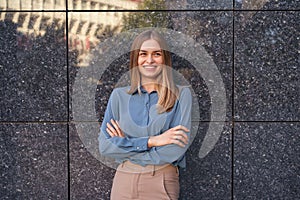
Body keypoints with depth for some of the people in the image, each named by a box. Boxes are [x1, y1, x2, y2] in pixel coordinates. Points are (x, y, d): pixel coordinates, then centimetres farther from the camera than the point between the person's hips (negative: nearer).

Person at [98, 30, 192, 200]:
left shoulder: (181, 94, -4)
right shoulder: (119, 96, 3)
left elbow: (177, 149, -13)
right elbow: (104, 146, -5)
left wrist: (125, 144, -8)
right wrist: (151, 141, -14)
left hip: (163, 182, -2)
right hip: (124, 180, 2)